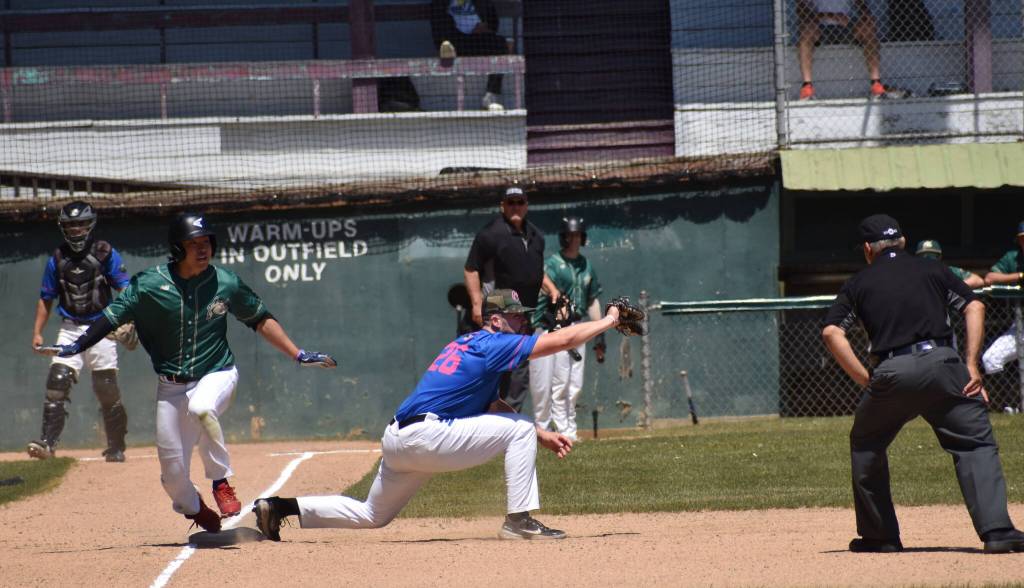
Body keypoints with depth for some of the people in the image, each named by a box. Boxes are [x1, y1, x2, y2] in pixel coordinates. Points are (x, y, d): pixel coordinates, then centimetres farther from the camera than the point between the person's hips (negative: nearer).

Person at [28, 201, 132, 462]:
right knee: (57, 382, -13)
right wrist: (37, 332, 5)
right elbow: (46, 299, 13)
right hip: (70, 329, 2)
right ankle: (47, 443, -16)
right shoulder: (57, 259, 7)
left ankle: (116, 449, 12)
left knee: (107, 390, 1)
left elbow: (125, 290, -5)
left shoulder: (105, 254, -2)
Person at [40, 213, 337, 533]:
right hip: (171, 385, 1)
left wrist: (298, 355, 3)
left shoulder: (226, 284, -6)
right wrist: (76, 346, -22)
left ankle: (221, 482, -18)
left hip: (216, 374, -1)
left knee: (202, 408, -37)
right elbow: (114, 314, -8)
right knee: (172, 470, 1)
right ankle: (194, 509, 34)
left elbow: (260, 320, 6)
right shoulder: (149, 285, -10)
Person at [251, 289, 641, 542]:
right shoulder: (495, 344, -7)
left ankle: (280, 508, 15)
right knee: (519, 429, -5)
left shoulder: (468, 345, 21)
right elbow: (562, 340, -11)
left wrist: (542, 436, 17)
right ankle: (520, 521, -8)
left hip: (398, 441, 9)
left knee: (372, 516, 23)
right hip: (426, 436, -9)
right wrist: (607, 322, 0)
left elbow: (491, 408, 24)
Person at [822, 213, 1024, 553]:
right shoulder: (931, 270, 19)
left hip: (891, 372, 0)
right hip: (941, 361, 0)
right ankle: (996, 530, -15)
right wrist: (972, 366, 6)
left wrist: (866, 380, 4)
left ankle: (879, 535, 22)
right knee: (976, 444, 2)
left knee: (866, 444, 23)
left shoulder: (859, 283, 17)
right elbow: (974, 307, 8)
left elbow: (831, 332, 4)